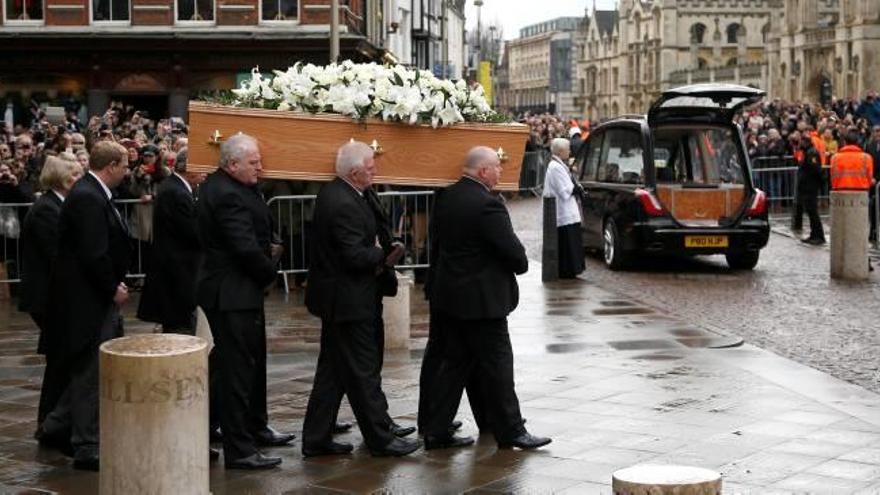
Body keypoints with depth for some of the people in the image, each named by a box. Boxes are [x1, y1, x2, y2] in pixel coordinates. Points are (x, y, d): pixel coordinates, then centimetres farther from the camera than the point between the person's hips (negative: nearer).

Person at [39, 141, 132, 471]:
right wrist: (113, 288, -14)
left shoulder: (92, 194, 12)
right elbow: (93, 255, -25)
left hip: (98, 297, 10)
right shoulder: (87, 198, -21)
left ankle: (56, 425, 28)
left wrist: (115, 285, 9)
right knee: (90, 373, -1)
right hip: (88, 299, -10)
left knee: (88, 370, 18)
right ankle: (87, 448, 7)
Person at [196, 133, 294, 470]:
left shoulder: (218, 186, 10)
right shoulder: (227, 195, -23)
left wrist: (266, 249, 3)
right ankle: (239, 450, 0)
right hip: (233, 293, -11)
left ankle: (256, 427, 37)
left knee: (253, 359, 22)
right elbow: (246, 248, -25)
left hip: (238, 290, 11)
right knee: (237, 367, -5)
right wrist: (269, 270, -8)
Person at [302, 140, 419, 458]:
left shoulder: (330, 193, 9)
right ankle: (380, 438, 9)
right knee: (363, 371, 0)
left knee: (332, 370, 14)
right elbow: (354, 255, -24)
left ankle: (316, 438, 19)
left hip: (334, 297, 10)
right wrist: (384, 257, -10)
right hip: (348, 300, -10)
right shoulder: (346, 205, -23)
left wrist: (376, 259, 4)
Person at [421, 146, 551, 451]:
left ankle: (436, 431, 15)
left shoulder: (445, 198, 5)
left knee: (455, 362, 14)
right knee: (497, 364, 2)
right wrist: (521, 265, 2)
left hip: (447, 296, 8)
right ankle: (510, 431, 11)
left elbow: (436, 242, 13)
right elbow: (513, 251, -19)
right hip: (481, 299, -8)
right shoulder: (487, 205, -20)